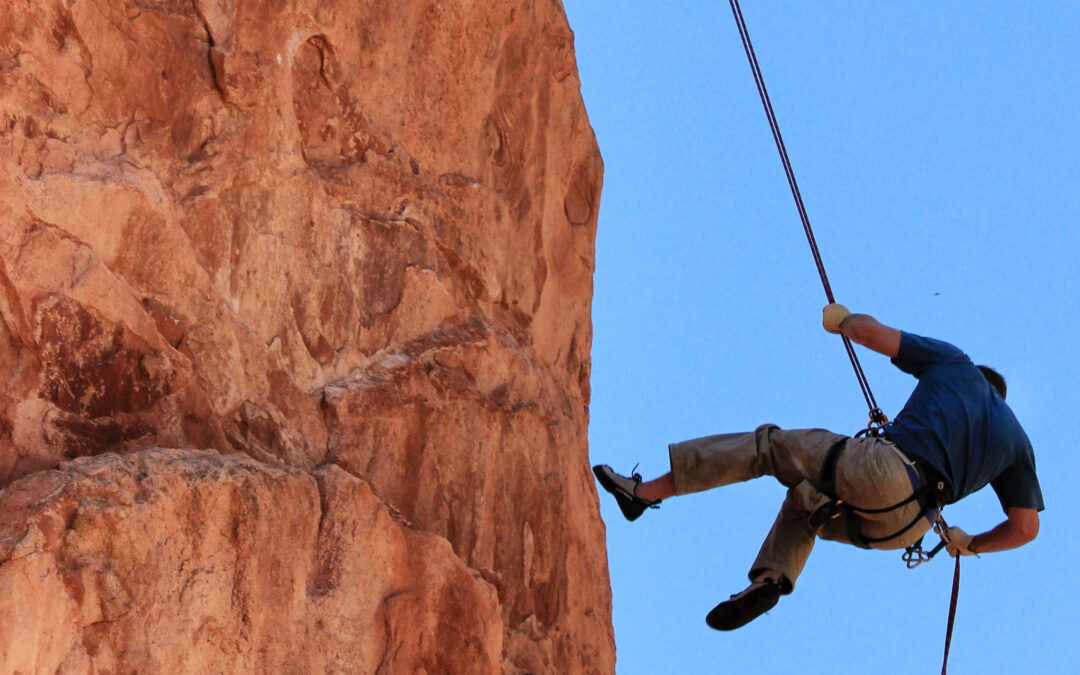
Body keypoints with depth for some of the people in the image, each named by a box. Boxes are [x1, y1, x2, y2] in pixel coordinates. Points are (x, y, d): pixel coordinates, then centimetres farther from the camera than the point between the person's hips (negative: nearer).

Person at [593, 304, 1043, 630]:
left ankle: (646, 492, 8)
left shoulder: (955, 363, 17)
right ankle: (772, 576, 0)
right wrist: (971, 544, 35)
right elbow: (1026, 528, 17)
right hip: (903, 528, 5)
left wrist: (840, 319, 29)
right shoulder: (1017, 442, 25)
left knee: (767, 445, 12)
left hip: (880, 470, -5)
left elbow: (870, 331, 8)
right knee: (805, 502, 30)